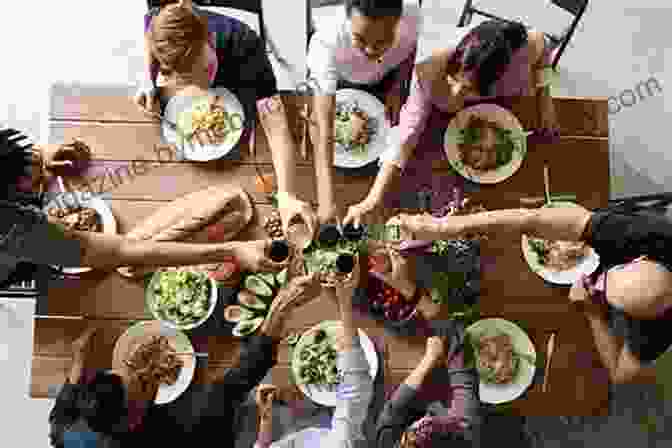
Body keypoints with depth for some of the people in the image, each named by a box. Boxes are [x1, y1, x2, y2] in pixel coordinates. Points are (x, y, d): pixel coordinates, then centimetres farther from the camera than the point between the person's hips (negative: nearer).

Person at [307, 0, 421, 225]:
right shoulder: (327, 43, -47)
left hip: (385, 77, 2)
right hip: (336, 79, -2)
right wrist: (326, 200, -57)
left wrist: (396, 87, -22)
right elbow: (324, 129, -50)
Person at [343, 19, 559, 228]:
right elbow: (406, 137, -43)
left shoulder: (516, 62, -40)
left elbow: (538, 41, -15)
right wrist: (373, 200, -49)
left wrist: (543, 94, -20)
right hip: (442, 117, -1)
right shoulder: (428, 75, -43)